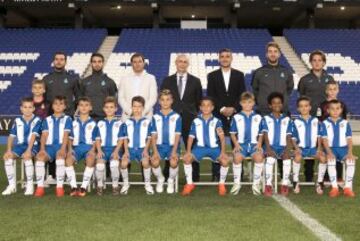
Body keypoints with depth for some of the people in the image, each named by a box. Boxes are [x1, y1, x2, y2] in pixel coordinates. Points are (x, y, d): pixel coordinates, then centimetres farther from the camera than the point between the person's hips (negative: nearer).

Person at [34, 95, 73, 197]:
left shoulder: (67, 119, 12)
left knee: (60, 157, -37)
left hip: (61, 146, -2)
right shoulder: (47, 120, 20)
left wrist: (63, 148, -16)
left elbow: (66, 134, -1)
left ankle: (60, 187, -31)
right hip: (49, 146, 2)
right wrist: (42, 148, -9)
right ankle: (40, 187, -24)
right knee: (40, 157, -30)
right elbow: (44, 135, 7)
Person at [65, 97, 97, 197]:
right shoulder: (74, 123, 18)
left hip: (89, 147, -2)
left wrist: (93, 149, -8)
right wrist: (69, 149, -3)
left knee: (90, 160, -36)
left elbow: (96, 140, 10)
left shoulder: (93, 123, 12)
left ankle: (84, 187, -29)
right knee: (68, 159, -32)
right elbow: (70, 138, 15)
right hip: (76, 147, 2)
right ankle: (74, 186, -27)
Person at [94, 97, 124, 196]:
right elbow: (98, 139, 12)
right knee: (99, 164, -27)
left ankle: (115, 186, -12)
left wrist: (116, 151, -10)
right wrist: (99, 150, -5)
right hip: (103, 148, 2)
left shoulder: (119, 123, 9)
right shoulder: (100, 123, 16)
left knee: (114, 163, -31)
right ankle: (100, 186, -6)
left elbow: (121, 139, 4)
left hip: (114, 148, -2)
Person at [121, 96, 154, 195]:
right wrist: (126, 150, -5)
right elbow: (125, 139, 8)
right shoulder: (127, 122, 9)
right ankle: (126, 184, 1)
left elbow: (149, 138, 5)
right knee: (124, 163, -26)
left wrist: (146, 150, -8)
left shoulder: (147, 122, 6)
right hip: (130, 148, 1)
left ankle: (147, 184, -7)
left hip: (142, 148, -1)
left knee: (145, 162, -31)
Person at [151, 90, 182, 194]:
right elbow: (154, 136, 3)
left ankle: (171, 181, 3)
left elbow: (177, 136, -2)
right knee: (154, 162, -28)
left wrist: (174, 151, -14)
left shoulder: (176, 117, 0)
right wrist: (155, 151, -10)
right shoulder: (155, 117, 5)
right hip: (159, 146, 1)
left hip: (172, 146, -1)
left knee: (174, 162, -30)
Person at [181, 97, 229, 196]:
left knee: (225, 160, -28)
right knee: (186, 158, -26)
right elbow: (191, 137, 5)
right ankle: (189, 184, -7)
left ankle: (222, 184, -3)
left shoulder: (217, 122, 6)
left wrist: (223, 151, -16)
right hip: (200, 147, 1)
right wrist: (188, 151, -9)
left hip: (214, 148, -1)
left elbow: (222, 138, -1)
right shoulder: (196, 121, 8)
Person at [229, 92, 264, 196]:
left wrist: (259, 144, -1)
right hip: (241, 144, 0)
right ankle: (236, 183, -15)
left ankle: (256, 184, -18)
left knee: (259, 157, -32)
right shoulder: (236, 117, 10)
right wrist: (236, 144, -4)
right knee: (237, 157, -33)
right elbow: (232, 133, 11)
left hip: (254, 144, 1)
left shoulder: (258, 117, 13)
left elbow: (261, 134, 16)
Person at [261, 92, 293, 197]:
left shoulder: (287, 119, 16)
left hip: (282, 146, 1)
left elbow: (288, 136, 8)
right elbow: (265, 135, 0)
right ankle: (268, 185, -31)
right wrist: (268, 148, -15)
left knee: (287, 156, -32)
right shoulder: (266, 119, 11)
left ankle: (285, 184, -25)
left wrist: (287, 149, -9)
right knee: (270, 158, -34)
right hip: (271, 146, -1)